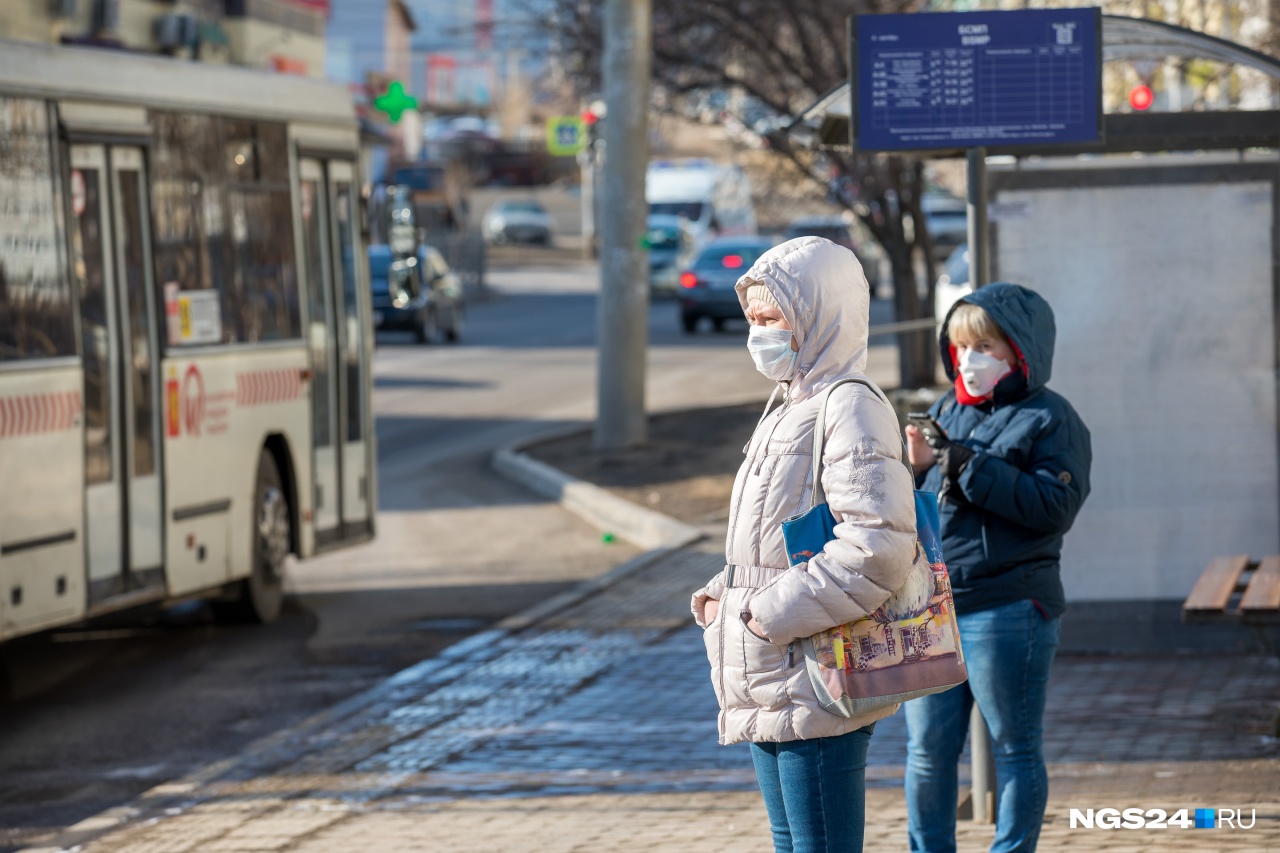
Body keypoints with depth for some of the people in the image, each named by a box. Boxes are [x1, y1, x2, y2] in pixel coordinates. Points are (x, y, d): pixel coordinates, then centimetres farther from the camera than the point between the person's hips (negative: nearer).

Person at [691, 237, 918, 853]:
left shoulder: (852, 412, -15)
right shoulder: (788, 414, 16)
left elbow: (877, 549, -26)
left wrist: (770, 614, -20)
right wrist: (720, 596, 8)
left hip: (817, 691, -10)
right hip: (769, 695, 10)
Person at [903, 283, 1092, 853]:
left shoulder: (1050, 419, -5)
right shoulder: (947, 411, 13)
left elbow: (1056, 505, -18)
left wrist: (971, 466, -20)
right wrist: (918, 469, -6)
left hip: (1006, 613, -6)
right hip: (931, 608, 6)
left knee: (1014, 751, 5)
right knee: (927, 751, 11)